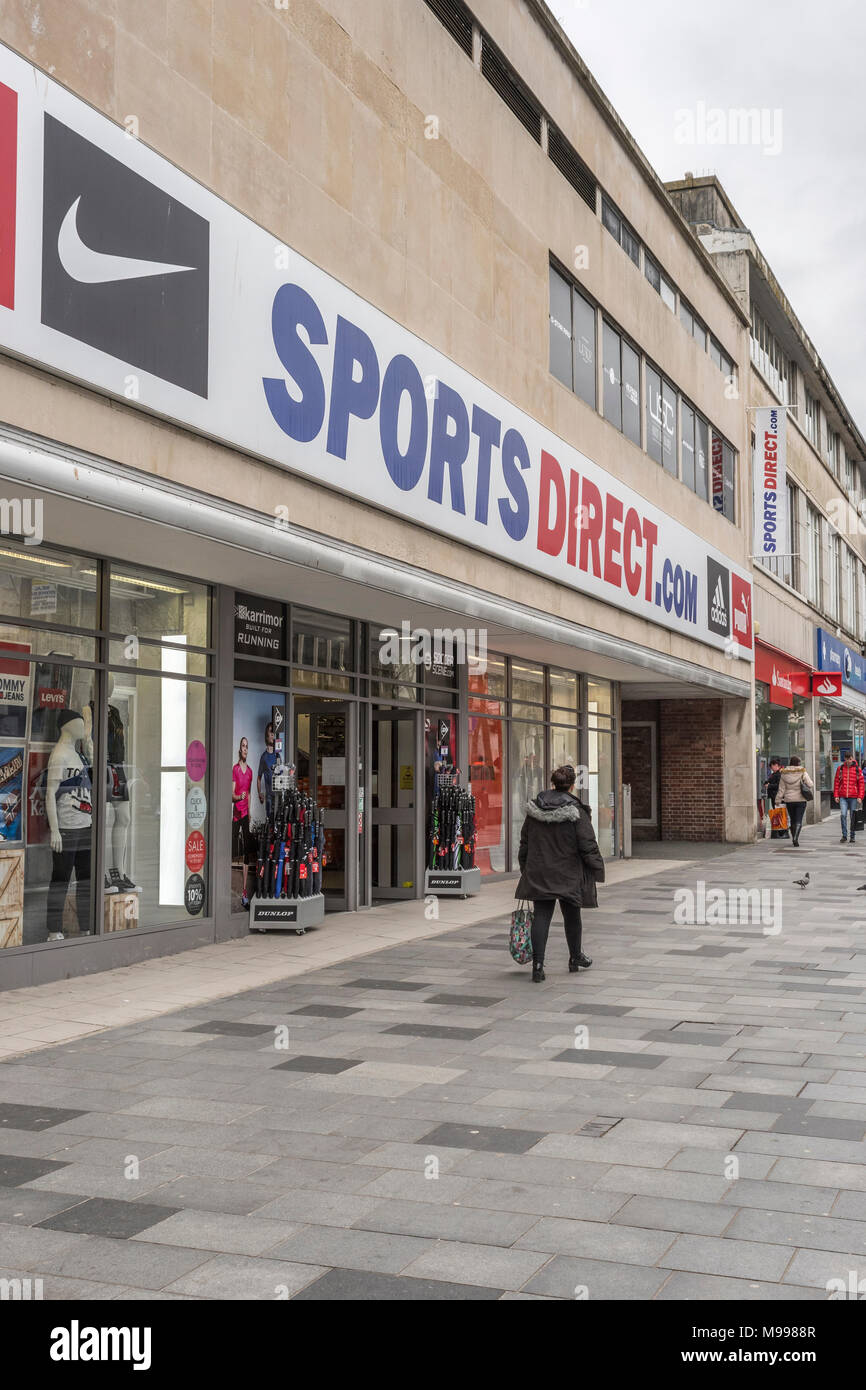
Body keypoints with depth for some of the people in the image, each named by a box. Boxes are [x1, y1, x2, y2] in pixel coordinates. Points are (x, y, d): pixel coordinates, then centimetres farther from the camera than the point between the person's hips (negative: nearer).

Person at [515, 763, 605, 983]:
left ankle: (537, 965, -9)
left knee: (541, 917, 2)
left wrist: (525, 869, 20)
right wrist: (598, 870, -3)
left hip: (538, 874, 3)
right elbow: (588, 846, -13)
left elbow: (524, 843, 9)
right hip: (569, 876, -3)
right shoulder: (576, 813, -14)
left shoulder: (534, 809, 0)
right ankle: (575, 958, 35)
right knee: (572, 916, 16)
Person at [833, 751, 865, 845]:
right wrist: (836, 795, 2)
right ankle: (844, 836, -4)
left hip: (853, 797, 0)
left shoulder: (857, 769, 3)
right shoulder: (840, 768, 6)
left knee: (853, 817, 5)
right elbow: (836, 782, 8)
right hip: (843, 796, 0)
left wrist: (860, 796, -4)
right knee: (843, 815, -12)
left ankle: (852, 836, 16)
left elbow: (861, 783, 4)